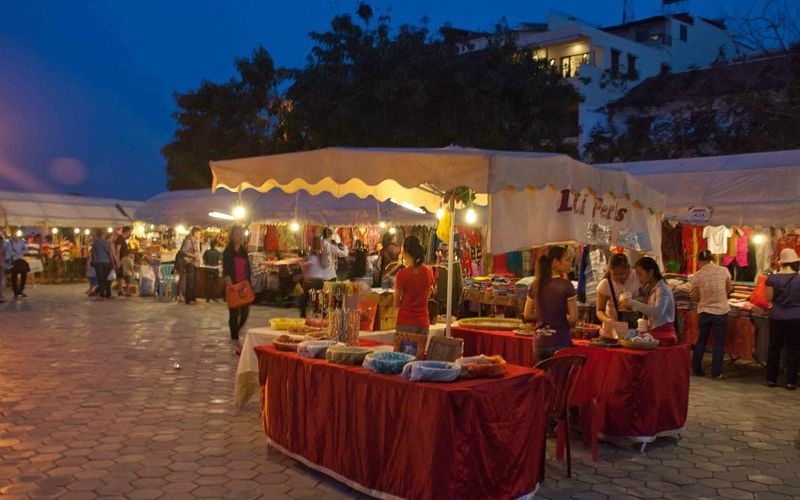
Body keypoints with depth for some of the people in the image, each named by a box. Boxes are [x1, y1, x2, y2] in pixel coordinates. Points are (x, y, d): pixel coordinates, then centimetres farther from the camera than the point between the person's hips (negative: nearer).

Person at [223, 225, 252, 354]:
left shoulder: (244, 251, 13)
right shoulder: (228, 252, -5)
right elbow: (226, 272, -10)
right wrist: (230, 285, -19)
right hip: (233, 286, -5)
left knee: (245, 312, 5)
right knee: (234, 313, 0)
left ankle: (235, 335, 29)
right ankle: (236, 341, 7)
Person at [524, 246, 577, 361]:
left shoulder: (536, 285, 4)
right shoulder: (566, 285, -10)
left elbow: (528, 315, 9)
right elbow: (573, 318, -12)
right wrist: (562, 322, 7)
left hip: (539, 343, 5)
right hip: (560, 342, -5)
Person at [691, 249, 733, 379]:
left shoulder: (697, 276, -10)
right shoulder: (723, 271, -8)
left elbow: (695, 297, -1)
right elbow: (729, 288, 5)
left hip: (704, 311, 1)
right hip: (721, 311, -1)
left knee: (701, 341, 17)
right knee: (718, 343, 8)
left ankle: (696, 369, 22)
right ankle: (716, 372, 9)